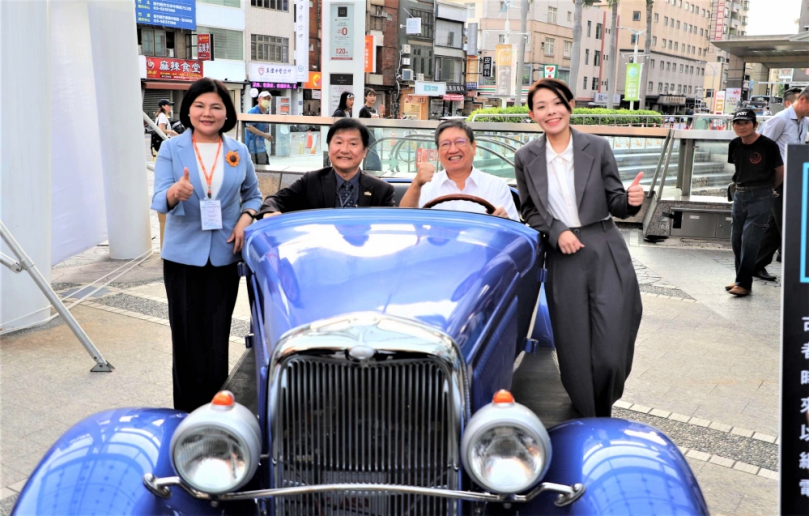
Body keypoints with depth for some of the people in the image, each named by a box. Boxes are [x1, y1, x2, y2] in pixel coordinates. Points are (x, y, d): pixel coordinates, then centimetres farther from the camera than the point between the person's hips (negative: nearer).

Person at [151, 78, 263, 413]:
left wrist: (245, 219, -6)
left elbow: (253, 195, 15)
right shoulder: (171, 149, 0)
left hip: (224, 257, 1)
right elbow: (159, 202, -8)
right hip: (183, 256, -1)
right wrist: (175, 192, -32)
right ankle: (187, 413, 14)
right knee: (187, 337, 3)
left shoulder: (238, 151, 5)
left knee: (217, 338, 1)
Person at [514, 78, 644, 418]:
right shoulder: (526, 158, 5)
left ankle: (604, 419, 23)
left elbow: (615, 203, 6)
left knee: (611, 350, -5)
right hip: (562, 259, 1)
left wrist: (631, 200, -17)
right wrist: (556, 232, -6)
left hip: (606, 254, 0)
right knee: (576, 354, 3)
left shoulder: (597, 148, 3)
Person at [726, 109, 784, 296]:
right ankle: (740, 279, 22)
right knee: (736, 240, 10)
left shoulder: (768, 145, -14)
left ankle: (744, 283, -1)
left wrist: (767, 189, 11)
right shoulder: (735, 145, 2)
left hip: (761, 196, -6)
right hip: (739, 194, 6)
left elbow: (780, 172, -2)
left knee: (749, 241, -9)